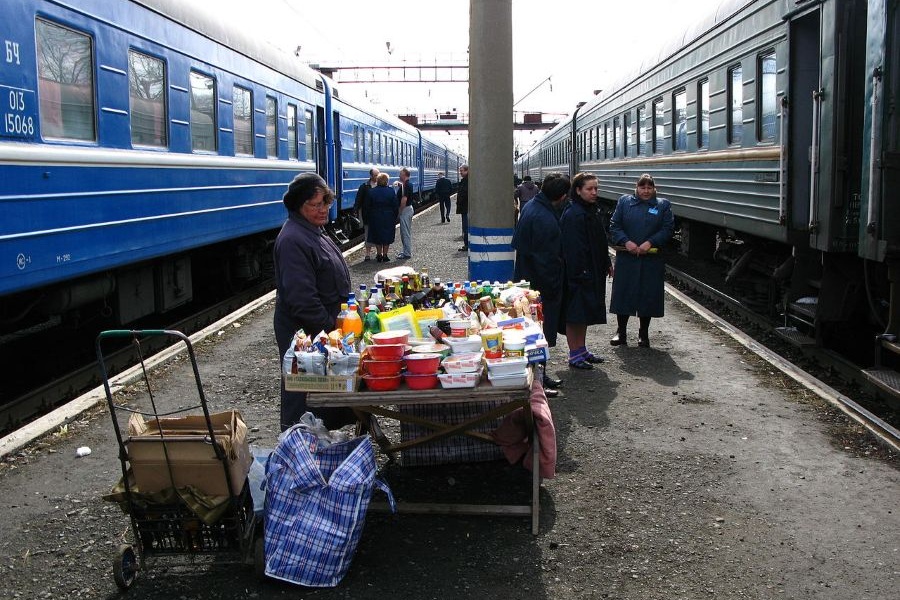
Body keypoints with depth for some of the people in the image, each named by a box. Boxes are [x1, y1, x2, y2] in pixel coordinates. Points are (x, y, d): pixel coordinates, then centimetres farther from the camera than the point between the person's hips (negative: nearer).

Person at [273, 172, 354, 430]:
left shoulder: (315, 231, 11)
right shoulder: (293, 240, -23)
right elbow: (301, 298, -27)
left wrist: (334, 321, 20)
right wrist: (329, 327, -19)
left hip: (323, 328, 10)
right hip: (305, 333, -10)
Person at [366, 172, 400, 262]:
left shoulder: (372, 191, -7)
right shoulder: (391, 191, -7)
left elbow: (368, 206, -4)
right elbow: (396, 206, -4)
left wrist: (369, 217, 6)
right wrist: (395, 217, 7)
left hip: (375, 217, 0)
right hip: (388, 217, 0)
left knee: (377, 235, 11)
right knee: (387, 236, 9)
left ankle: (379, 255, 13)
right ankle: (385, 255, 10)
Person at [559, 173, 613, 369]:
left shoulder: (593, 211, 13)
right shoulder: (574, 214, -17)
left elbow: (600, 241, 20)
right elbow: (573, 247, -22)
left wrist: (607, 264, 17)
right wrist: (579, 272, -24)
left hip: (593, 272, 10)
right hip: (578, 273, -10)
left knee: (586, 313, 16)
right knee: (575, 315, -1)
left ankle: (582, 350, 26)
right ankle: (574, 355, 6)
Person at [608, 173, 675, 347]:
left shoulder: (663, 205, 7)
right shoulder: (624, 202, 7)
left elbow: (668, 229, -1)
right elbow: (614, 226, 3)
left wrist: (650, 243, -14)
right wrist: (626, 242, -13)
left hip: (651, 260, 0)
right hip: (626, 258, 0)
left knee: (648, 295, 4)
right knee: (623, 293, 3)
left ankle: (644, 333, 18)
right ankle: (621, 332, 16)